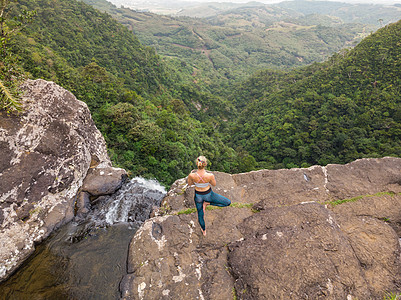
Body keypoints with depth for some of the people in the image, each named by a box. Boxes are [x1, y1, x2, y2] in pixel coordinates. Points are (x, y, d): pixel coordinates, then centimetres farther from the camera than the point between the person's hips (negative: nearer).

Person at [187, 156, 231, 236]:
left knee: (200, 214, 29)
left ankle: (204, 231, 52)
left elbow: (189, 184, -8)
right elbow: (214, 184, -11)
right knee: (228, 202, 15)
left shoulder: (191, 175, -31)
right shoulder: (210, 175, -34)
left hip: (198, 196, 3)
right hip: (208, 195, -2)